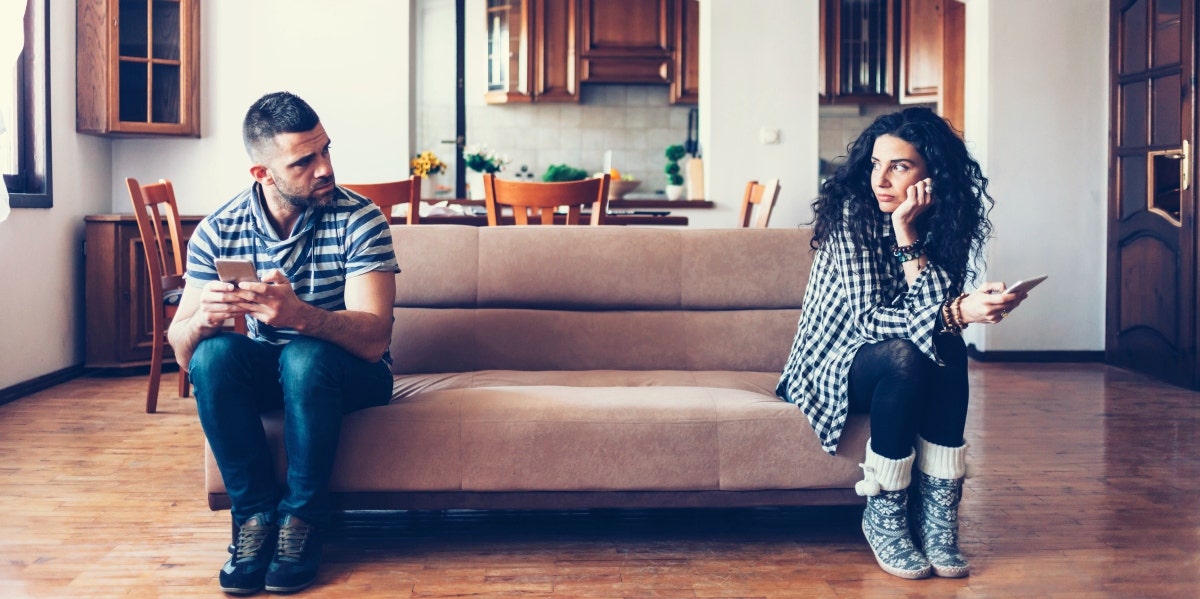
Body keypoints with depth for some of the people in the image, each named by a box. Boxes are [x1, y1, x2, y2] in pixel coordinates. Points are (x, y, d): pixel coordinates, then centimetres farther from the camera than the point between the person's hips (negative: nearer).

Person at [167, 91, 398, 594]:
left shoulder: (358, 220, -18)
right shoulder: (218, 231, -9)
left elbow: (373, 338, -28)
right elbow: (180, 350, -12)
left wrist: (299, 314, -48)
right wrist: (203, 319, -37)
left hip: (346, 373, -2)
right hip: (259, 372, 3)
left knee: (305, 358, -35)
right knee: (213, 354, -29)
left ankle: (302, 519, -16)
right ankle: (256, 513, -15)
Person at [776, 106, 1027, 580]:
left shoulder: (947, 223, -6)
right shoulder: (852, 212, -19)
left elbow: (937, 309, -18)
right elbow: (867, 318, -26)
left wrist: (907, 236, -26)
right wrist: (958, 313, -39)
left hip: (900, 368, 4)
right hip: (830, 365, -4)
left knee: (948, 349, -28)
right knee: (906, 355, -34)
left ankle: (936, 513, -23)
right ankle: (883, 516, -20)